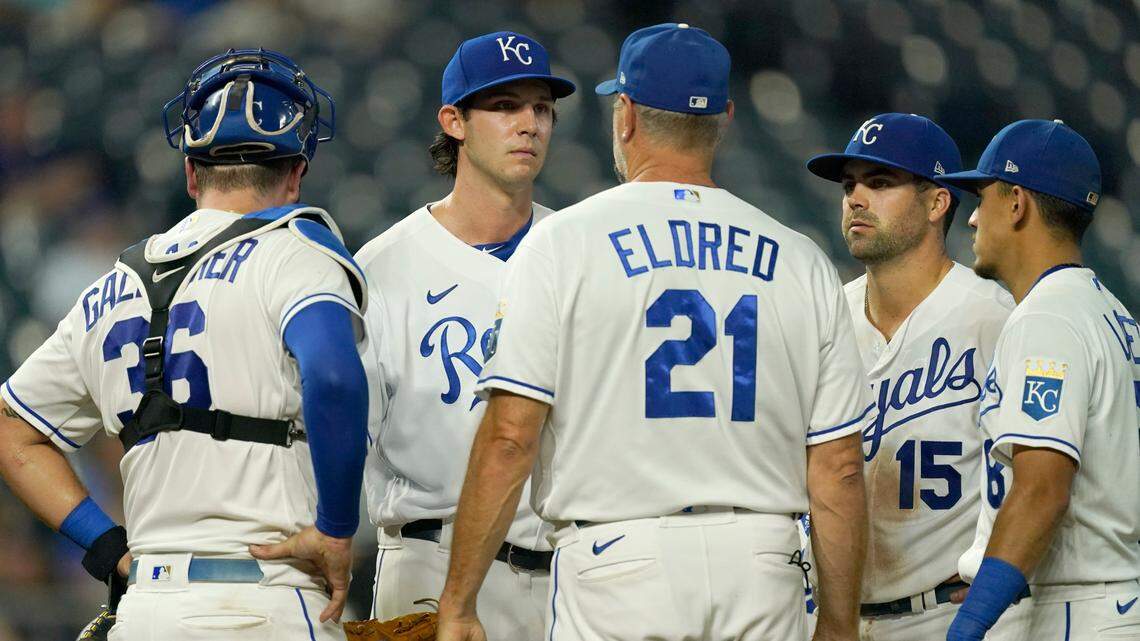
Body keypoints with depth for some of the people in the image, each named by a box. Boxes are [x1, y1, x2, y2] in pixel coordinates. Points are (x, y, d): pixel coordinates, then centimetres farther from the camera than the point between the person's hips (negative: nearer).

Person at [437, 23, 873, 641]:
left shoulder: (561, 243, -1)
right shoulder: (803, 264, 8)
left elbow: (510, 438, -8)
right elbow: (839, 467, 6)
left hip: (617, 561, -3)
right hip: (761, 568, 3)